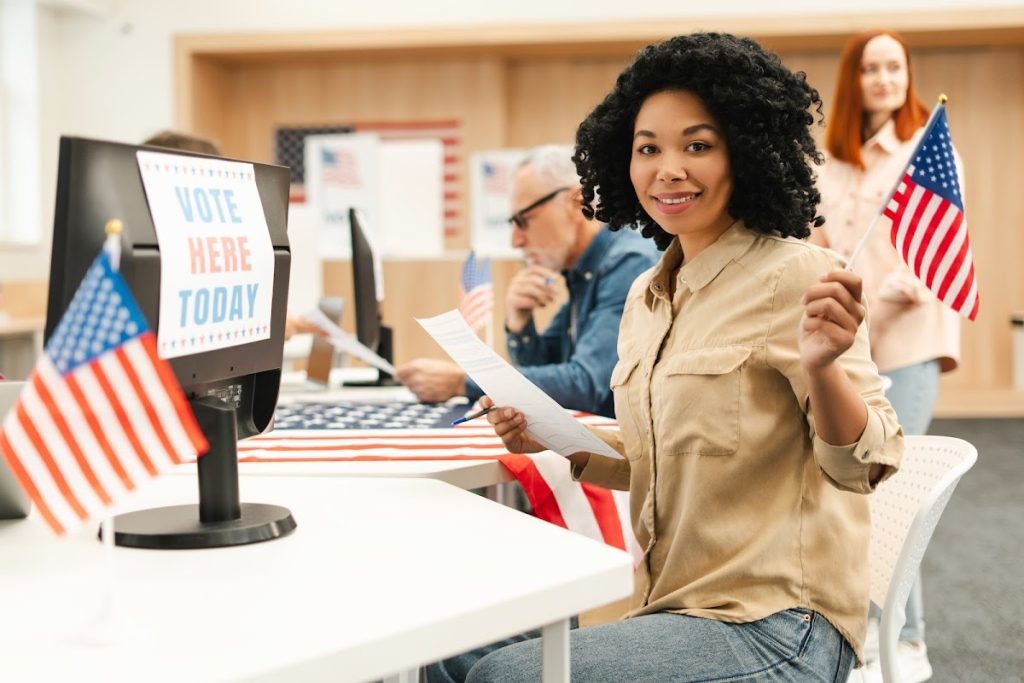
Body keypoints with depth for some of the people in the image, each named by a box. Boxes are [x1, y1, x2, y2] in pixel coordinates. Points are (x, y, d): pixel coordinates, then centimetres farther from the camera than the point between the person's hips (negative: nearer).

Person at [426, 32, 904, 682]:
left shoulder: (796, 275, -13)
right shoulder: (646, 296, 9)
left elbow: (862, 466, -17)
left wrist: (822, 367, -37)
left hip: (771, 627, -7)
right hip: (673, 606, 7)